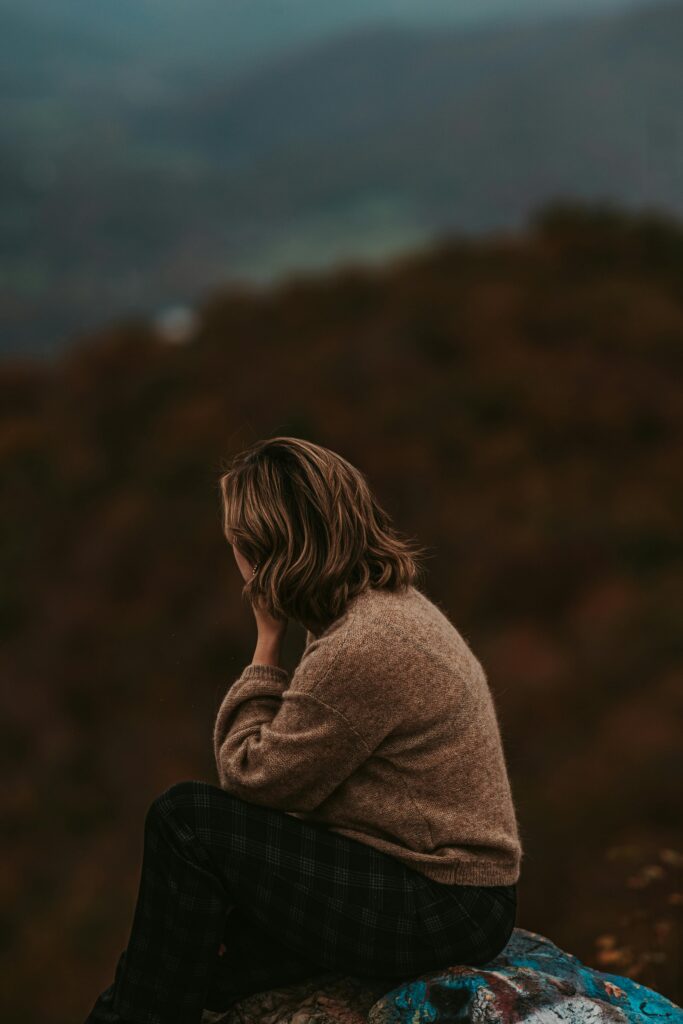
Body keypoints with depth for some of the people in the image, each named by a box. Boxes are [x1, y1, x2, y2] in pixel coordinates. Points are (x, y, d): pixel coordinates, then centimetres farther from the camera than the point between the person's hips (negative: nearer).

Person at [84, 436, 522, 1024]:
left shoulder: (361, 649, -24)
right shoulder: (392, 603, 9)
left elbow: (250, 777, -14)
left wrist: (268, 643, -8)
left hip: (442, 916, -10)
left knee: (186, 820, -9)